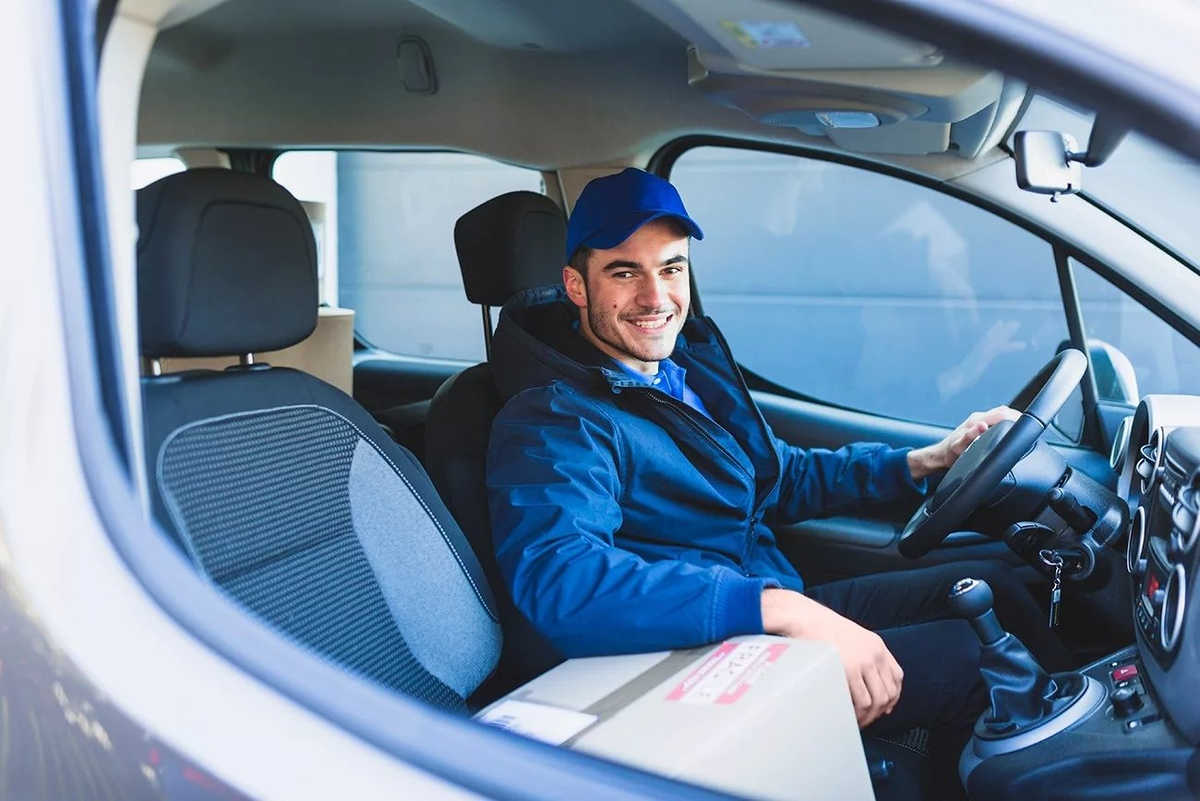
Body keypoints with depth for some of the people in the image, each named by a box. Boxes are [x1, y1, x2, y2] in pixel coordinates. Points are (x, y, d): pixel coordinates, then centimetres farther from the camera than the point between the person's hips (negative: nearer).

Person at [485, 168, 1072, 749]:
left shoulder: (693, 361, 7)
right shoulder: (551, 422, -21)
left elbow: (784, 479, 22)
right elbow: (558, 581, -40)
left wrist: (927, 461, 13)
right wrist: (784, 608, -43)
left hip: (787, 610, 9)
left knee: (990, 586, 10)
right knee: (966, 654, -11)